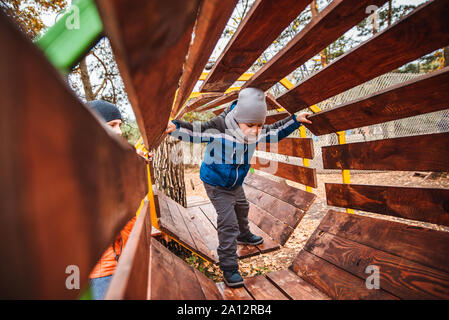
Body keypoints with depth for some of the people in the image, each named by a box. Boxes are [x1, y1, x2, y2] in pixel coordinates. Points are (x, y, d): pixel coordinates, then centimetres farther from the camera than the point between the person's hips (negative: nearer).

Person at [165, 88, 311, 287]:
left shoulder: (257, 132, -12)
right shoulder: (219, 127, -31)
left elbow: (274, 132, 4)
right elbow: (196, 131, -30)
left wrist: (295, 120, 6)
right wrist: (175, 127, -45)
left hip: (235, 183, 7)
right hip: (216, 184, -7)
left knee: (241, 208, 29)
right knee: (228, 222, -10)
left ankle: (243, 235, 60)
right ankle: (229, 267, 5)